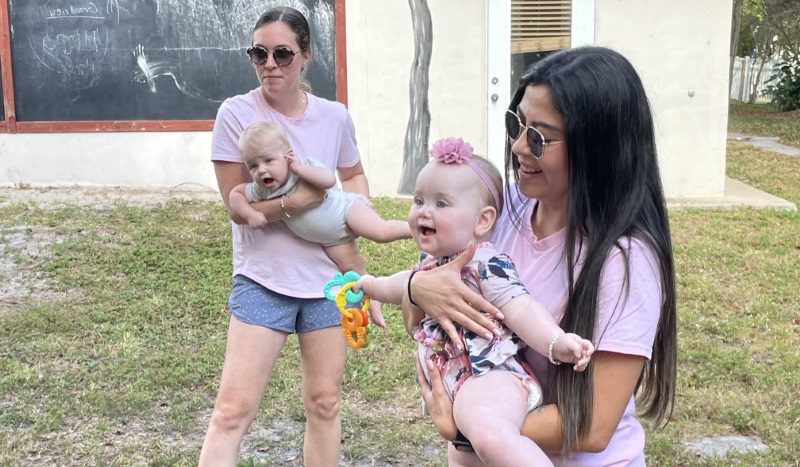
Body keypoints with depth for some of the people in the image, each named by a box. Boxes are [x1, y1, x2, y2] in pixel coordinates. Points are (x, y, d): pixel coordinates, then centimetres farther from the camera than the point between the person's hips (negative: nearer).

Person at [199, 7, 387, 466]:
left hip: (328, 279, 4)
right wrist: (298, 198, -24)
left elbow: (354, 176, 18)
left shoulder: (335, 116, 0)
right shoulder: (236, 114, -10)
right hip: (263, 280, -3)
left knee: (325, 403, 15)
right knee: (233, 409, -5)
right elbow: (237, 205, -12)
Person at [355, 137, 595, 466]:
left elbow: (520, 309, -23)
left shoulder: (486, 264, -10)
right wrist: (373, 285, 57)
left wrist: (556, 342, -40)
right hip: (459, 387, 11)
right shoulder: (432, 263, 18)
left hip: (490, 376, -11)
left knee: (490, 436, -40)